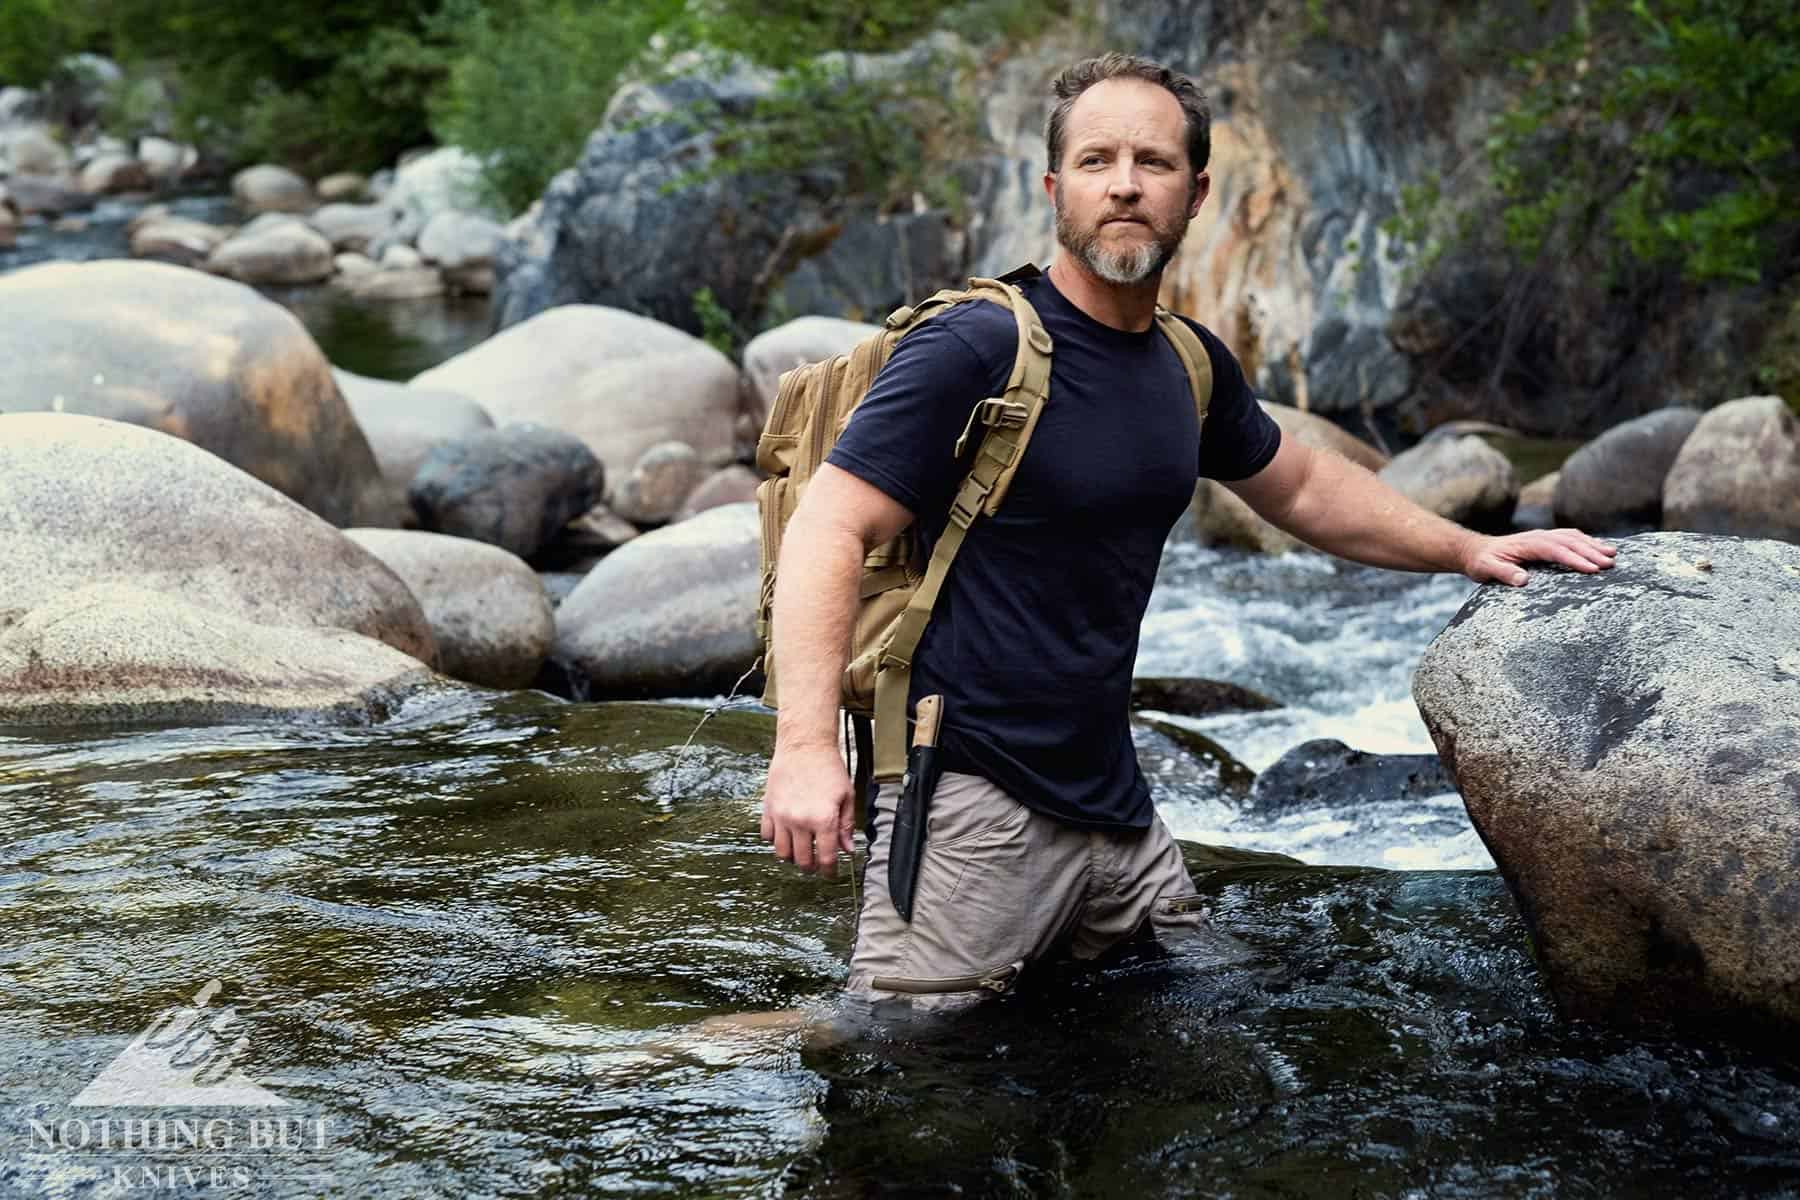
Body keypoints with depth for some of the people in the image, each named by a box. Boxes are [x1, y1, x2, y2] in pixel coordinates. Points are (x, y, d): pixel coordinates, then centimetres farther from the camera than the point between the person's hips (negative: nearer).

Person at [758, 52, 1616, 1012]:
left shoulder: (1191, 367, 10)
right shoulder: (976, 349, -13)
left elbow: (1301, 486, 28)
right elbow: (831, 529, -18)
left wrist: (1467, 550, 20)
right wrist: (804, 743, -30)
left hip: (1114, 804, 7)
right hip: (970, 804, -7)